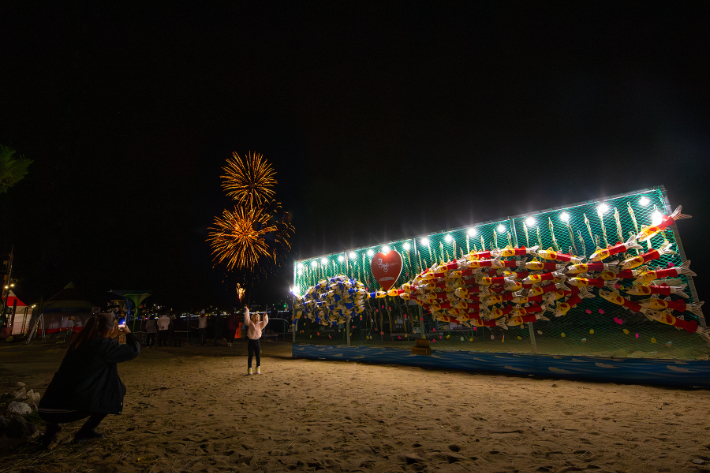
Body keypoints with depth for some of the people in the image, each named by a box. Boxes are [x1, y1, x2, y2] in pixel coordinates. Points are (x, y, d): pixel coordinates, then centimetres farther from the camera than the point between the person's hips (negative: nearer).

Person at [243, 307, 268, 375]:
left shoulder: (260, 324, 7)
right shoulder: (250, 323, -1)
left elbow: (265, 322, -2)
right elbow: (247, 319, -12)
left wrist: (265, 316, -17)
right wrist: (247, 311, -17)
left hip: (257, 341, 3)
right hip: (251, 341, -3)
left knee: (258, 356, 7)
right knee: (250, 356, 1)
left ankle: (258, 369, 17)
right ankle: (249, 370, 11)